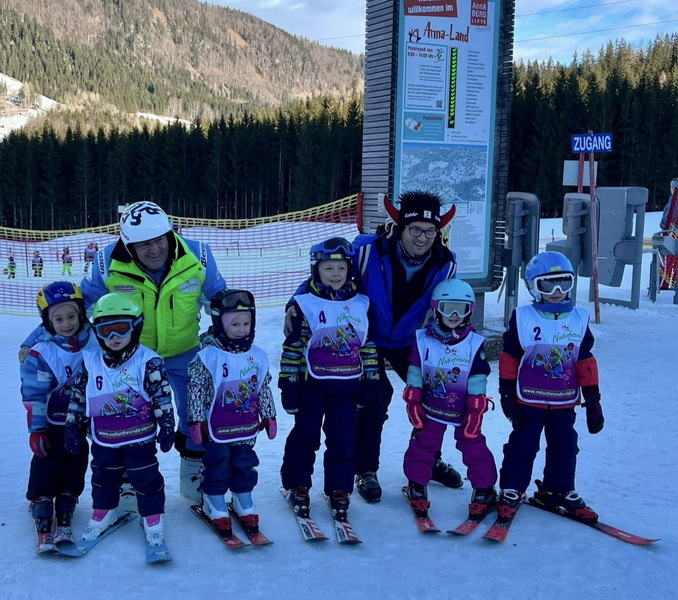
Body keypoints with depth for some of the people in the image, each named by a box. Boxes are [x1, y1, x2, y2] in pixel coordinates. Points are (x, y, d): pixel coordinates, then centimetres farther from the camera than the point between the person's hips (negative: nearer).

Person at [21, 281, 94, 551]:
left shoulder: (95, 342, -8)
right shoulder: (41, 353, -15)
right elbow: (34, 395, -11)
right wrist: (36, 429, -12)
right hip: (54, 421, -3)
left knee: (76, 465, 10)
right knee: (46, 464, -2)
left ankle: (64, 513, 21)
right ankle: (41, 509, 9)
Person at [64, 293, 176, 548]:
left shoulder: (148, 361, -13)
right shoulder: (90, 362, -2)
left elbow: (163, 397, -9)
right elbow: (77, 396, 7)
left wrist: (167, 427, -9)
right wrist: (73, 428, 8)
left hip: (140, 436, -4)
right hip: (104, 439, 4)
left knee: (146, 478, 4)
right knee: (103, 477, 19)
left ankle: (153, 519, 20)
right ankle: (103, 513, 40)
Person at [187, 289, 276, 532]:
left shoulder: (257, 356, -1)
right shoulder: (207, 357, -16)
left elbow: (264, 389, 10)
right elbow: (196, 391, -12)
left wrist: (269, 416, 13)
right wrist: (196, 420, -10)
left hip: (247, 427, 4)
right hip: (217, 429, -4)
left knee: (245, 464, 15)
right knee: (217, 464, 9)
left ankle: (244, 502, 33)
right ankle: (215, 504, 27)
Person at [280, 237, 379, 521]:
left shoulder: (361, 304, 4)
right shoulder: (304, 305, -7)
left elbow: (368, 345, 10)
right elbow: (292, 347, -5)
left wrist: (369, 381, 8)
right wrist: (288, 385, -7)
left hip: (347, 386, 3)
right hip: (312, 385, -2)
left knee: (344, 440, 7)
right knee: (305, 436, 8)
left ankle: (339, 489, 21)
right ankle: (297, 486, 24)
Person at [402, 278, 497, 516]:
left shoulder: (475, 343, -10)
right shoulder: (423, 339, -8)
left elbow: (478, 379, -7)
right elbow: (414, 372, -1)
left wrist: (476, 410, -9)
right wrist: (413, 401, -2)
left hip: (464, 411, -1)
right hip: (431, 408, 1)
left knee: (474, 448, 2)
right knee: (422, 446, 8)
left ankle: (484, 490, 18)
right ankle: (416, 484, 26)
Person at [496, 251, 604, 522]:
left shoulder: (579, 319, 2)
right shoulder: (522, 318, -8)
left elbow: (585, 363, 5)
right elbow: (509, 358, -3)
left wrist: (592, 400, 4)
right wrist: (507, 393, -5)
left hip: (564, 401, 4)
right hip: (528, 399, -3)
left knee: (564, 448, 13)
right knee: (522, 446, 3)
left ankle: (558, 491, 30)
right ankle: (511, 491, 17)